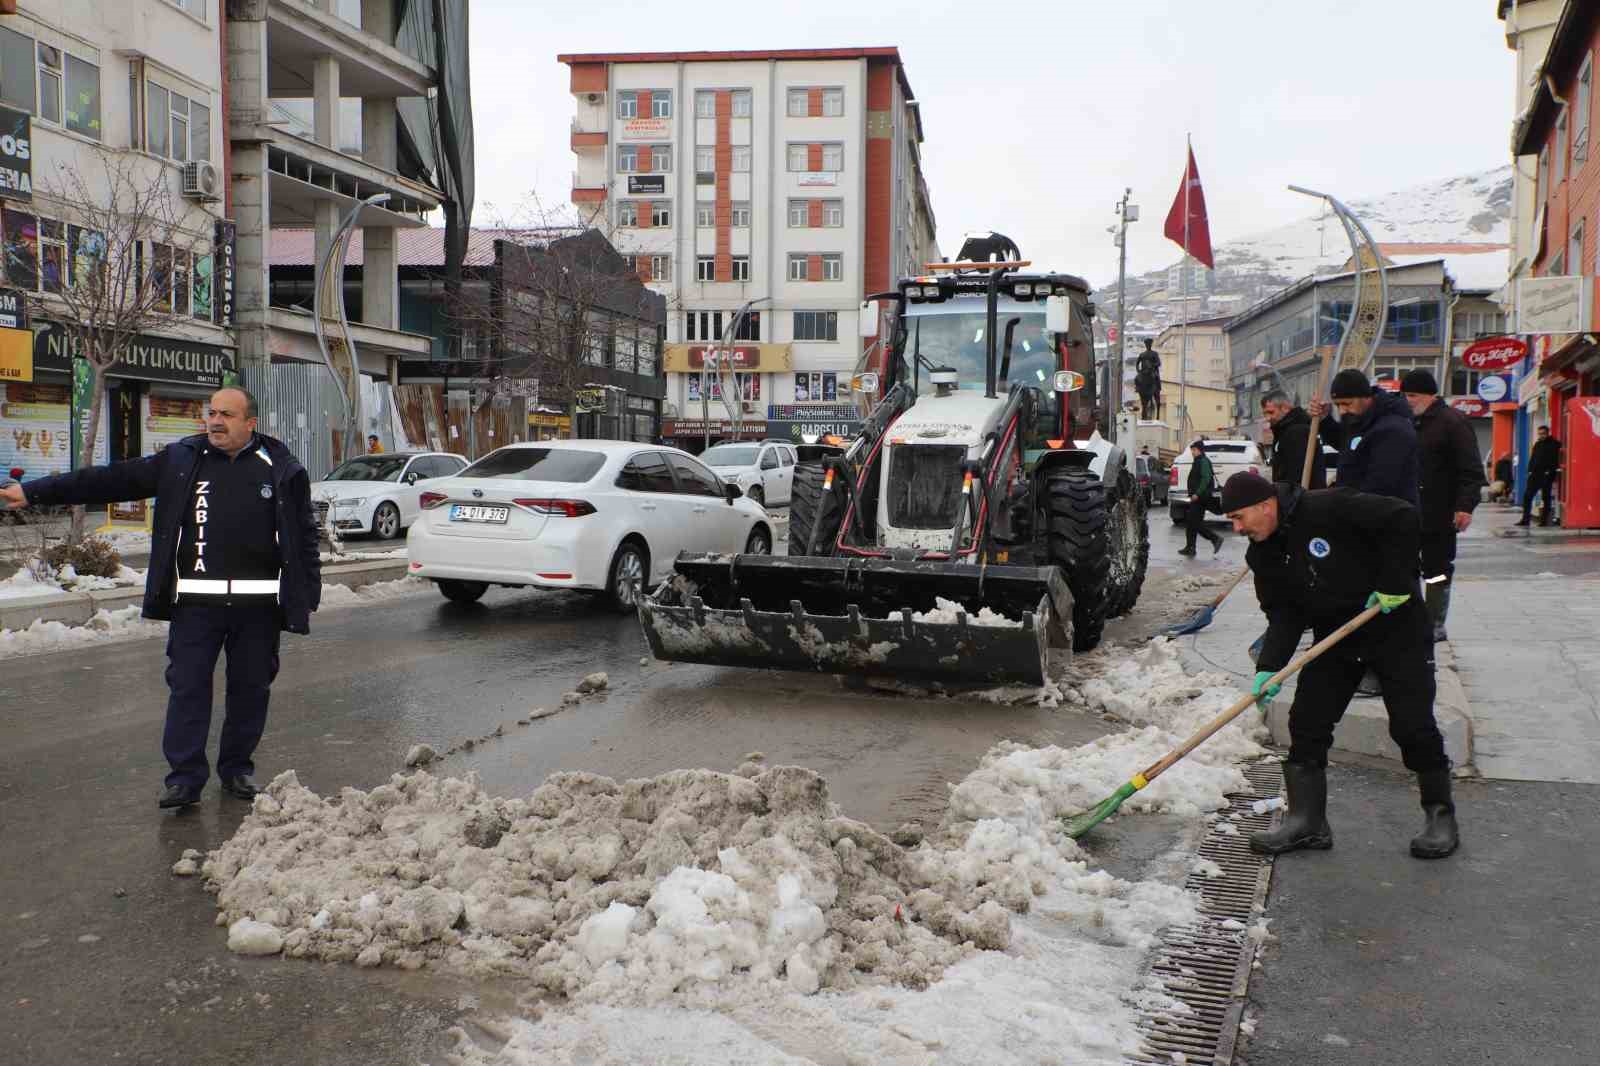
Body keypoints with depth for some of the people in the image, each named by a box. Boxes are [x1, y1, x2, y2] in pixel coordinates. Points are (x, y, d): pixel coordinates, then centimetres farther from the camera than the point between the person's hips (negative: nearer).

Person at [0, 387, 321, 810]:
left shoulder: (281, 469, 2)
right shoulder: (180, 461, 6)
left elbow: (304, 536, 5)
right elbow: (110, 480, 8)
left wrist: (307, 597, 1)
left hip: (257, 604, -1)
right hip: (196, 601, 1)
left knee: (250, 688, 8)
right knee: (187, 685, 0)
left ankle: (237, 769, 24)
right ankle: (185, 776, 8)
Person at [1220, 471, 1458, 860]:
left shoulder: (1327, 508, -23)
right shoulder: (1263, 555, -1)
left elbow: (1402, 518, -23)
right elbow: (1284, 614, -4)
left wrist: (1394, 583, -22)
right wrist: (1269, 667, -17)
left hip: (1395, 625, -6)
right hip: (1336, 637, 6)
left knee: (1412, 724, -3)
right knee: (1307, 722, -1)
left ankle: (1440, 816, 18)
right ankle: (1307, 821, 7)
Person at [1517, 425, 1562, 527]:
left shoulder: (1554, 444, -4)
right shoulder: (1537, 444, 16)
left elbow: (1555, 461, -11)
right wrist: (1530, 471, 6)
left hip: (1547, 476, -6)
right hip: (1535, 474, 6)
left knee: (1546, 498, 1)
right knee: (1527, 496, 1)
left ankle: (1544, 520, 7)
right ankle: (1525, 519, 6)